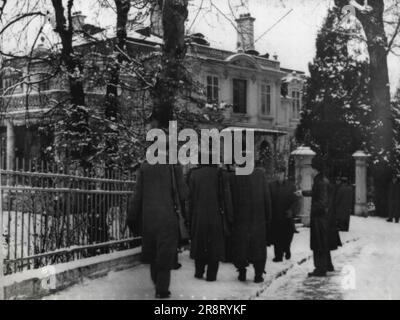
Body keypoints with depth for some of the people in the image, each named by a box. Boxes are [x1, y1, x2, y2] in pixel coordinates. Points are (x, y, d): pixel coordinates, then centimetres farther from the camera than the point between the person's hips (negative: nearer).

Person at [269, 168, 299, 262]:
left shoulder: (291, 186, 3)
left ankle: (286, 250, 32)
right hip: (275, 216, 1)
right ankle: (278, 255, 9)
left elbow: (295, 200, 0)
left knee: (287, 236, 4)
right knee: (276, 237, 0)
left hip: (287, 216, 0)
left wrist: (291, 210, -14)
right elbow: (269, 200, 3)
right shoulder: (272, 186, 5)